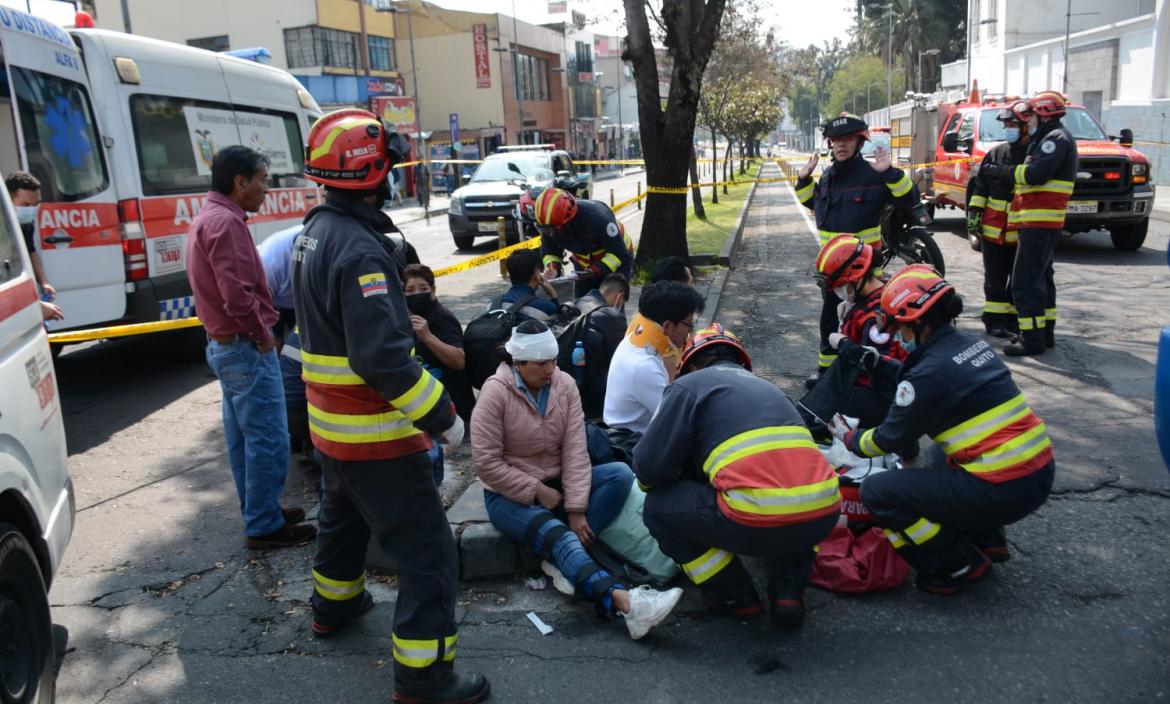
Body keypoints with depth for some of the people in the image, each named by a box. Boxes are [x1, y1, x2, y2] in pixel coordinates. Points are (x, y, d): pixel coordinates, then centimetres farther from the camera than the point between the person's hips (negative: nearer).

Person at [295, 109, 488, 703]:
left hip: (329, 421, 10)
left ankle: (334, 603, 52)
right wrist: (442, 416, -23)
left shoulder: (315, 231, 6)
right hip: (373, 432, -10)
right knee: (426, 548, -2)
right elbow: (383, 357, -30)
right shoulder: (359, 250, -25)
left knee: (344, 514, 31)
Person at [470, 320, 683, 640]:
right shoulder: (496, 392, -15)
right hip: (510, 495, -5)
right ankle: (624, 602, -55)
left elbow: (575, 451, -9)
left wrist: (576, 508, -18)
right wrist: (537, 491, -17)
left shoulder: (564, 384, -4)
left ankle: (561, 558, -25)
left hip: (556, 484, 5)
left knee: (620, 474, -18)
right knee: (554, 533, -34)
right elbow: (486, 463, -17)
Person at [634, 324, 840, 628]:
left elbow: (649, 467, 3)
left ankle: (734, 597, 18)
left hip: (761, 523, -6)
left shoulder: (690, 384, 10)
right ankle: (788, 589, 19)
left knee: (658, 506, 15)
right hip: (824, 516, 6)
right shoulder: (766, 386, 29)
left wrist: (652, 482, 29)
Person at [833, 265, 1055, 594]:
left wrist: (850, 439, 15)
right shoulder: (971, 344, 8)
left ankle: (959, 565, 5)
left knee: (876, 491, -5)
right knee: (939, 460, 35)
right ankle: (988, 540, 25)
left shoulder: (930, 372, -17)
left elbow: (889, 439, -4)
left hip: (1004, 491, -9)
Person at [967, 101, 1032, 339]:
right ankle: (995, 318, 12)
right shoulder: (996, 153, 8)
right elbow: (979, 186, 10)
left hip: (1023, 232, -2)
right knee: (995, 279, 6)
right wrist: (973, 213, 2)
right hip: (994, 229, 3)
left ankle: (1014, 317, 18)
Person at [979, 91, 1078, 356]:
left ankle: (1032, 339, -12)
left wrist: (1004, 171, -12)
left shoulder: (1056, 138, -11)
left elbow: (1035, 174, -24)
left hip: (1039, 222, -11)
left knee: (1026, 282, -13)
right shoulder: (1047, 140, 23)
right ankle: (1046, 333, 26)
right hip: (1039, 221, 11)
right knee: (1041, 277, 17)